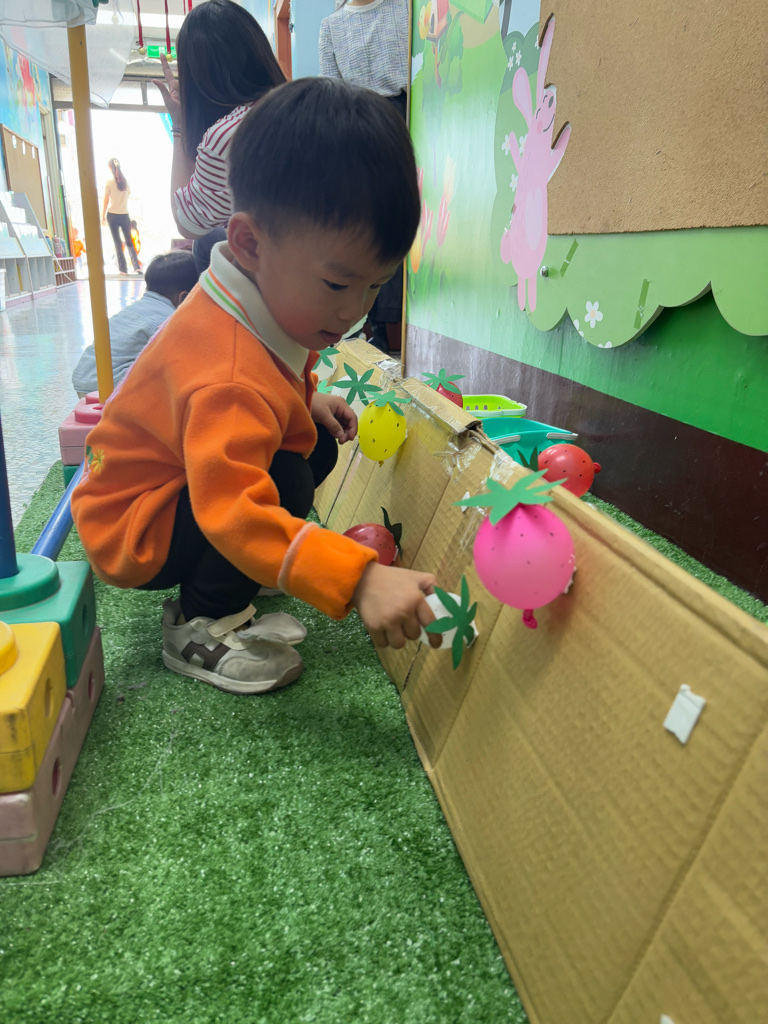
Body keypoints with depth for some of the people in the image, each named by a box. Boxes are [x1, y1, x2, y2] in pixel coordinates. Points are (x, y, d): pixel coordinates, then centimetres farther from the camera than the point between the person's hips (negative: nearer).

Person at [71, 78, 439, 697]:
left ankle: (220, 597, 9)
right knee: (286, 478, -30)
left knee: (318, 445, 2)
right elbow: (236, 513, -47)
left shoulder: (266, 301, -5)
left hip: (191, 484, 10)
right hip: (130, 530, -10)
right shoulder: (231, 380, -38)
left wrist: (307, 398, 3)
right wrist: (358, 580, -53)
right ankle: (198, 627, -9)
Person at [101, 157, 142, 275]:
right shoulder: (125, 181, 2)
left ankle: (123, 269, 2)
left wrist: (103, 216, 2)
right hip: (124, 215, 3)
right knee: (129, 241, 10)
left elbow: (106, 201, -6)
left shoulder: (109, 182, -8)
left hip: (112, 215, -3)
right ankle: (137, 266, -4)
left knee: (117, 242, 4)